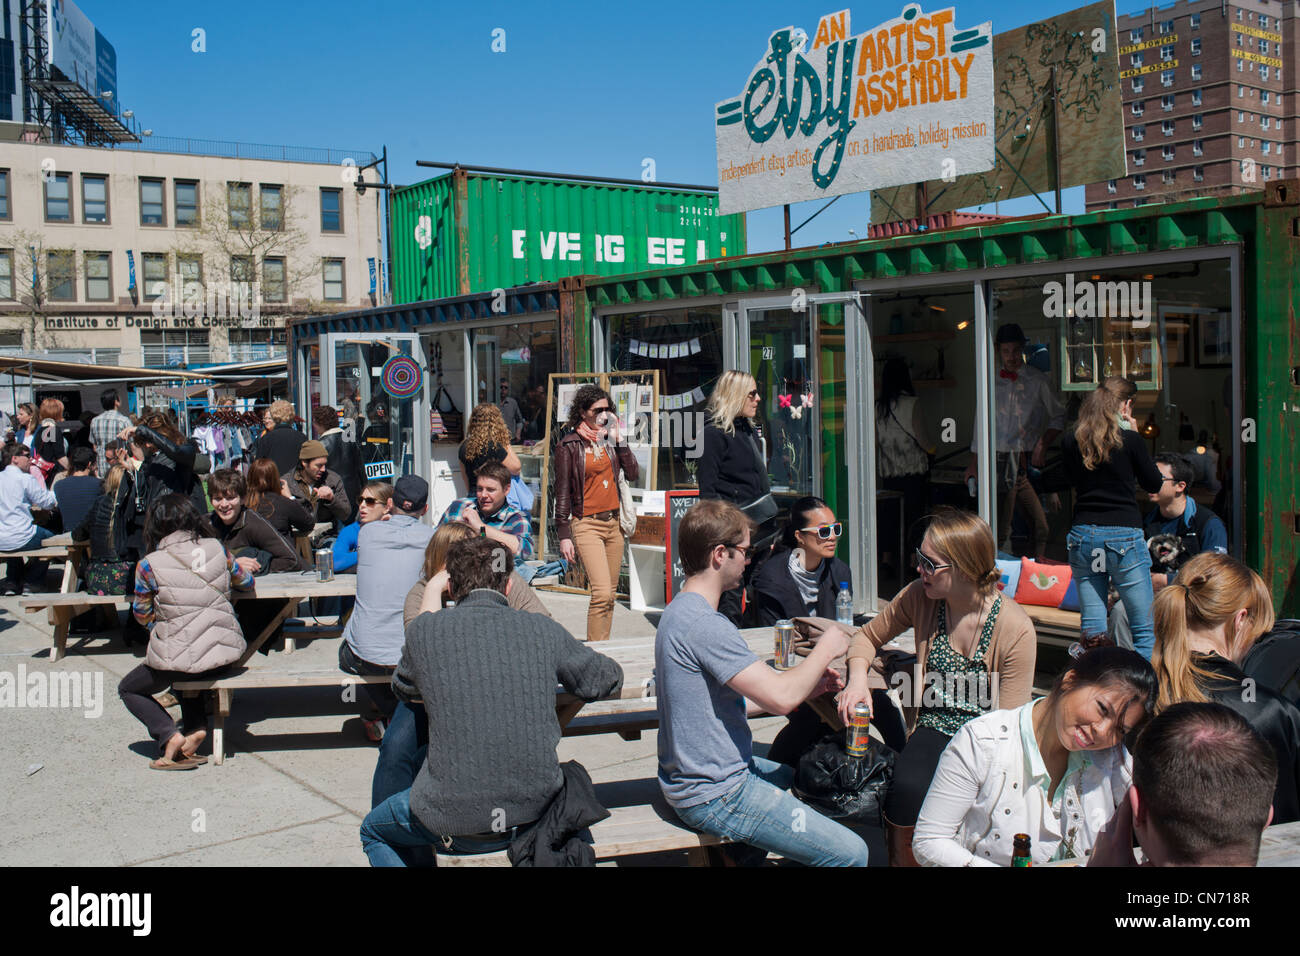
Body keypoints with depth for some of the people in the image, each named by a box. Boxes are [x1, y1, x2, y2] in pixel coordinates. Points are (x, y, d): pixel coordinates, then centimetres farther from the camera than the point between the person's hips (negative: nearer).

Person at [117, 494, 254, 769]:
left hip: (180, 659, -4)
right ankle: (197, 728, 16)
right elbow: (246, 583, 14)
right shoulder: (216, 549, -2)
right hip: (226, 655, 4)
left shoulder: (149, 566, -10)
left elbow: (142, 615, 3)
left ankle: (170, 736, 0)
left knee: (128, 689, 23)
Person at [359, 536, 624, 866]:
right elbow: (608, 680, 12)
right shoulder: (544, 631, -4)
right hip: (537, 812, 3)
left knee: (373, 831, 28)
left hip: (455, 822, -2)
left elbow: (404, 690, 14)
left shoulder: (426, 630, -7)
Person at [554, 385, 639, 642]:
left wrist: (618, 439, -1)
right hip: (586, 524, -6)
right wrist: (563, 535, -7)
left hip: (614, 522, 6)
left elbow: (632, 474, 4)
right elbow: (562, 492, -3)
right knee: (602, 592, -16)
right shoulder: (569, 445, -4)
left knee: (610, 594, 8)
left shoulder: (609, 439, 11)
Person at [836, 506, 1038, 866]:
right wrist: (858, 678, -6)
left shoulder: (1016, 629, -12)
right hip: (933, 731, 2)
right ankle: (903, 856, -3)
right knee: (907, 789, -30)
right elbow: (869, 635, 15)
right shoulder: (918, 597, -3)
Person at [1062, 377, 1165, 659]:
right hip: (1123, 535, -4)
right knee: (1145, 630, 5)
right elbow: (1154, 484, 5)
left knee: (1091, 630, 9)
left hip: (1083, 535, 4)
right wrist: (1135, 436, 6)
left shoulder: (1071, 442, 2)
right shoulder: (1129, 440, -8)